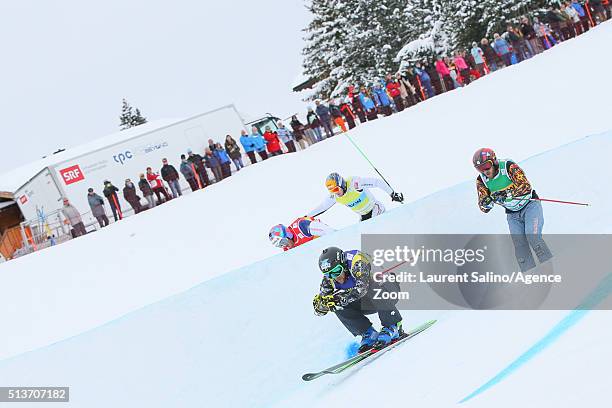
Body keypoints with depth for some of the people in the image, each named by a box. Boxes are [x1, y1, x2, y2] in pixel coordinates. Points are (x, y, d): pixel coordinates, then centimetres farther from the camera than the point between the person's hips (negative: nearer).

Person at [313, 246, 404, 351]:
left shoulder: (356, 260, -30)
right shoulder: (329, 278, -11)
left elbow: (362, 288, -44)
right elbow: (319, 310, -10)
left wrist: (340, 298, -46)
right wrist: (321, 302, -32)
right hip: (368, 303, 6)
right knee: (339, 307, -16)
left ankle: (393, 327, -25)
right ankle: (369, 334, -11)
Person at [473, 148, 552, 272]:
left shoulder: (508, 166, -22)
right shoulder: (481, 180, -9)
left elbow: (526, 187, -31)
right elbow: (484, 208, -10)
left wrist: (507, 194, -45)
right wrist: (487, 203, -34)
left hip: (529, 205, -4)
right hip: (513, 214, 4)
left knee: (533, 238, -24)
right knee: (520, 247, -10)